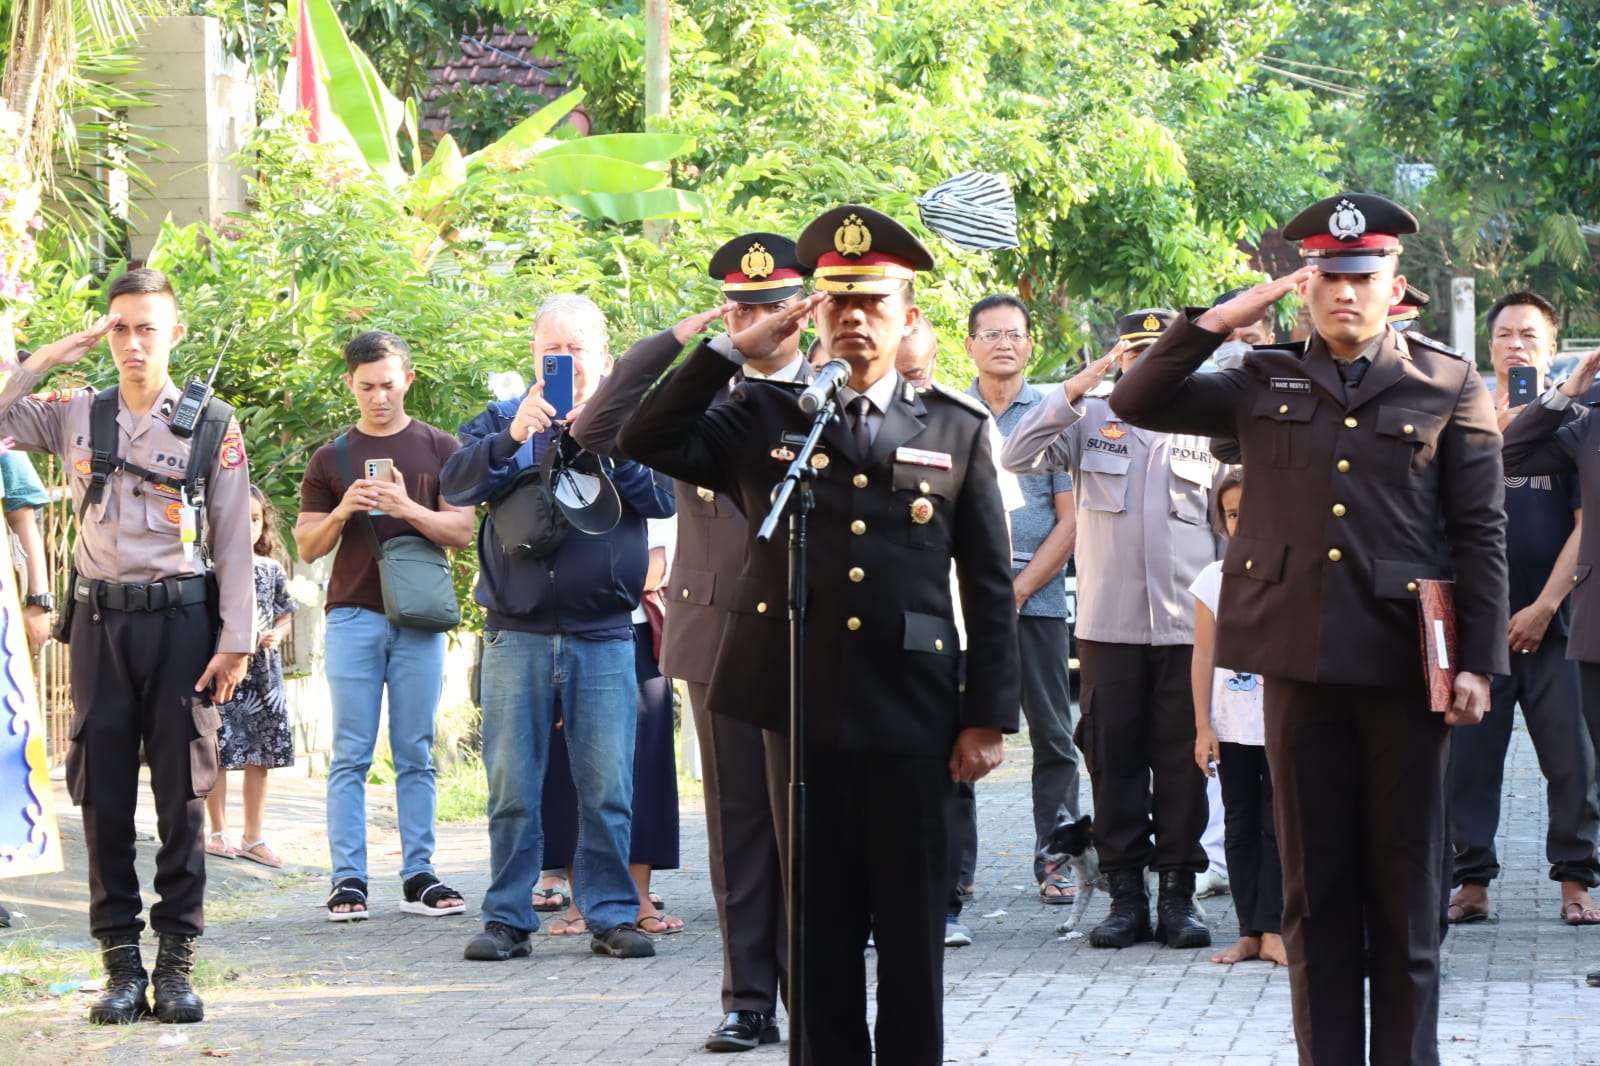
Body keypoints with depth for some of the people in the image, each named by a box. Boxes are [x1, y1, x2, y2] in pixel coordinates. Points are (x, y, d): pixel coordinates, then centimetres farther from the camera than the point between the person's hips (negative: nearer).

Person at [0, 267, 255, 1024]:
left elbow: (233, 540, 2)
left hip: (181, 617, -2)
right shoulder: (75, 415, 9)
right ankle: (121, 963, 6)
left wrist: (234, 640, -4)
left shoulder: (211, 425, 2)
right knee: (104, 796, 1)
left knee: (182, 794, -1)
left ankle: (177, 962, 4)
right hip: (101, 620, 2)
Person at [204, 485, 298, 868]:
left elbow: (285, 616, 15)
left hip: (263, 670, 4)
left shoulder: (273, 570, 10)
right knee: (218, 752, -2)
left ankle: (253, 837, 13)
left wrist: (276, 635, -5)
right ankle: (218, 832, 10)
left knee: (260, 755, 6)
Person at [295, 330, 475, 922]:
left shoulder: (440, 450, 10)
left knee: (416, 755, 1)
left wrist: (408, 509, -14)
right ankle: (348, 879, -4)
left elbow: (461, 531, 3)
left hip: (419, 618, 0)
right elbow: (307, 546, 9)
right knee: (351, 755, -3)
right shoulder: (331, 458, 10)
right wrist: (343, 511, -11)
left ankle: (418, 875, 2)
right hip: (353, 615, 0)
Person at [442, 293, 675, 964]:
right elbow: (455, 484, -4)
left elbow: (662, 498, -4)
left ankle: (611, 915, 7)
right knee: (511, 790, 1)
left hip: (602, 638, 0)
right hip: (516, 635, 0)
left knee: (607, 789, -1)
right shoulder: (503, 420, 11)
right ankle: (508, 919, 8)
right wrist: (511, 438, -18)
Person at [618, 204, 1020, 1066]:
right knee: (819, 927, 7)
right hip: (801, 711, 1)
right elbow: (645, 443, -3)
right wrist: (734, 348, -5)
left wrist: (988, 717, -1)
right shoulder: (764, 421, 8)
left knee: (911, 929, 4)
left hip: (911, 718, -1)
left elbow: (990, 589, 5)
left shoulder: (956, 431, 6)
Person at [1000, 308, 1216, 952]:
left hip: (1187, 626, 0)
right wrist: (1081, 385, -10)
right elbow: (1018, 456, -5)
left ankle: (1178, 893, 6)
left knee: (1182, 760, 0)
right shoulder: (1091, 419, 9)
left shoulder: (1206, 428, 11)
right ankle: (1126, 894, 7)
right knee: (1113, 758, 1)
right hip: (1108, 624, 0)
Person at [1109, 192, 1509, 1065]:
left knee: (1404, 885, 5)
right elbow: (1137, 404, 5)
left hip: (1404, 664, -2)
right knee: (1314, 886, 6)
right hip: (1301, 663, 2)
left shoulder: (1450, 388, 4)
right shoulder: (1264, 384, 9)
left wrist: (1479, 663, -6)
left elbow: (1482, 534, 1)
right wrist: (1222, 319, -3)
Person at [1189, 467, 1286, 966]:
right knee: (1240, 826, 6)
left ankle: (1273, 929, 1)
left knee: (1278, 825, -2)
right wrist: (1203, 727, 1)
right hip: (1231, 727, 2)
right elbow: (1204, 656, 5)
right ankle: (1250, 931, 10)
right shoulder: (1214, 579, 4)